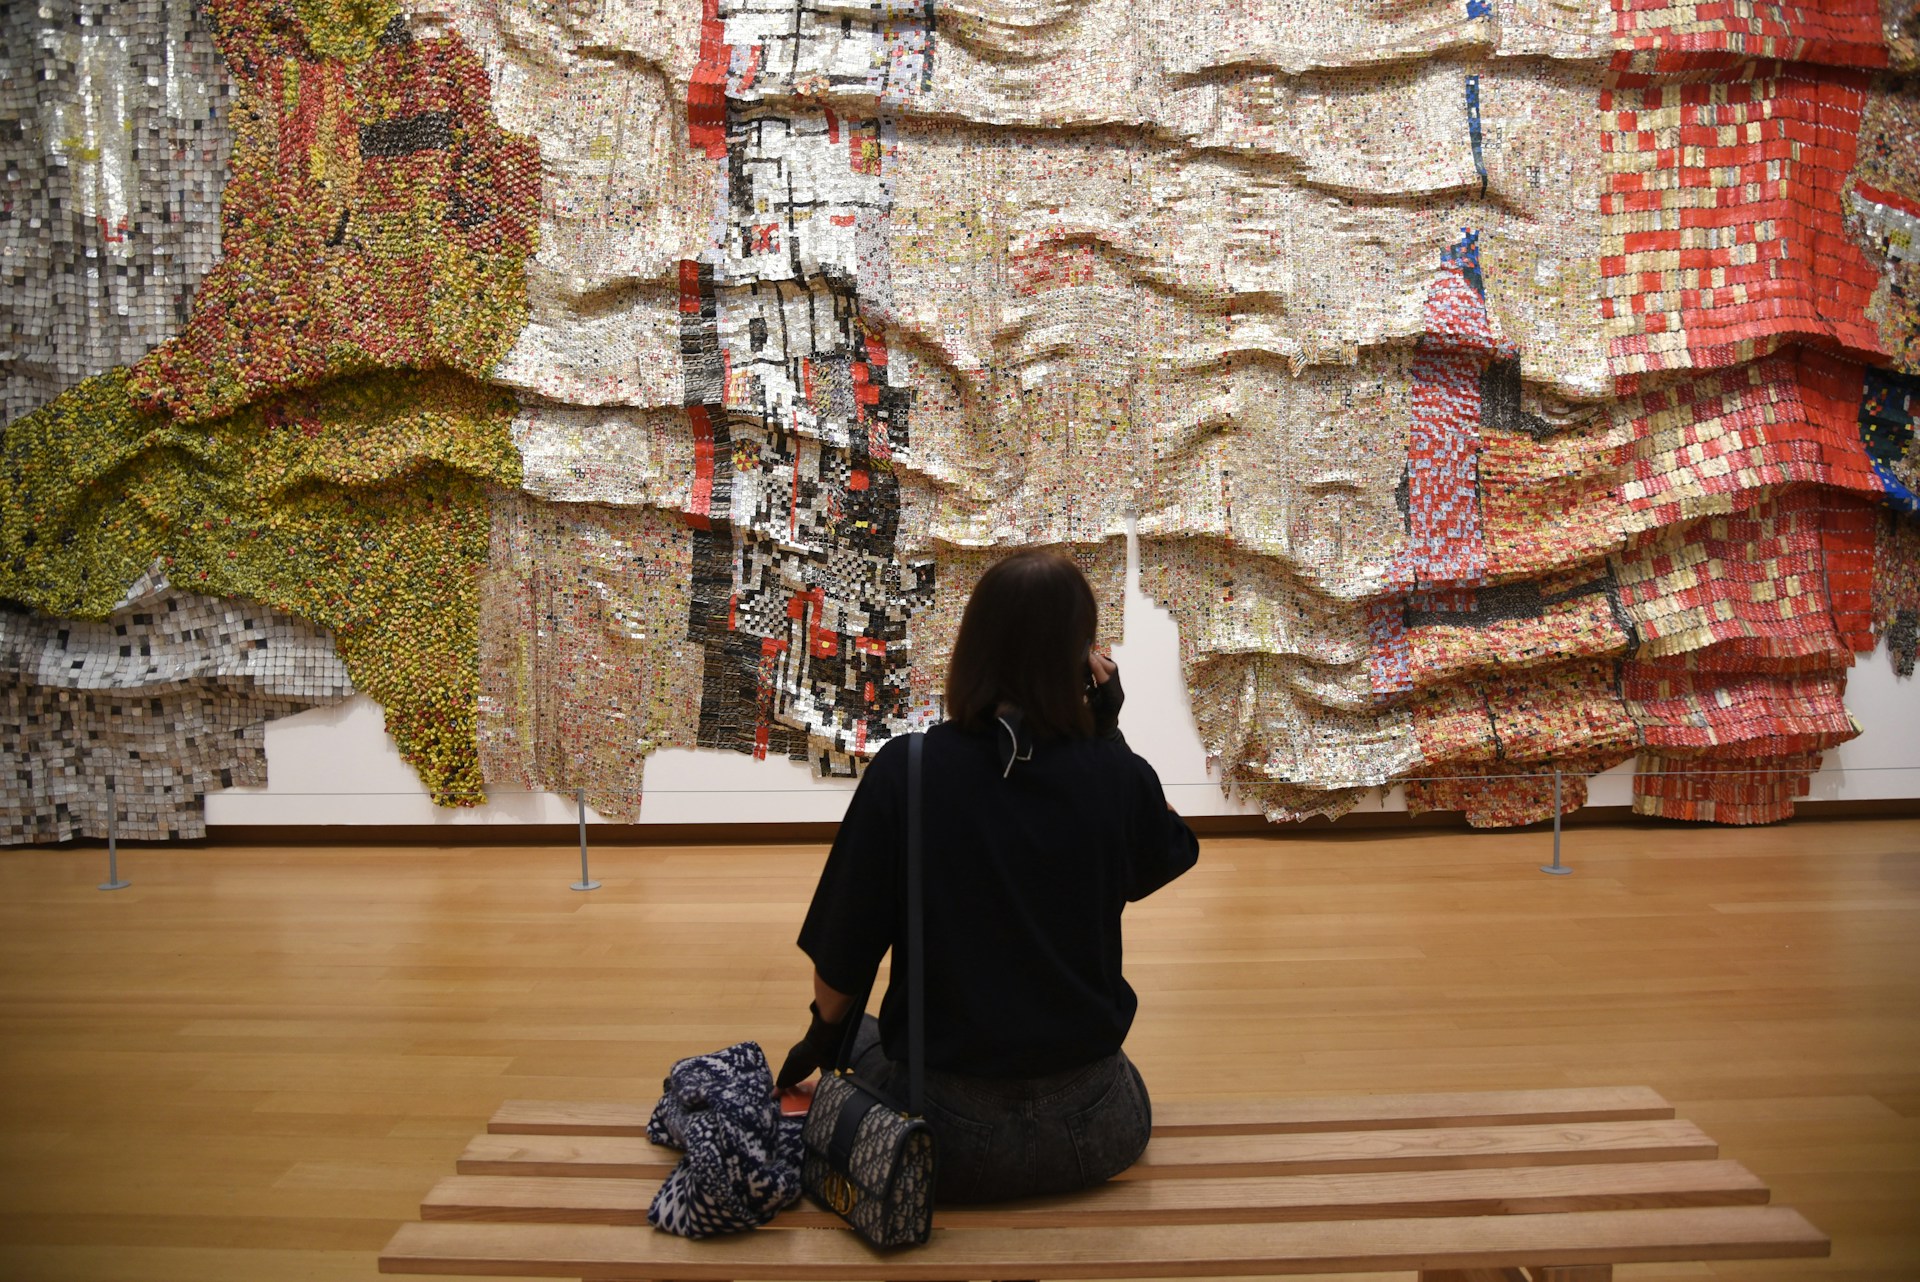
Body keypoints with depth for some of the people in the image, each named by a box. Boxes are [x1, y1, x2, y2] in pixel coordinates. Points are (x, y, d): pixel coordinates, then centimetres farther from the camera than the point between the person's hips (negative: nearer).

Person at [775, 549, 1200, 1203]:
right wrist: (1110, 728, 0)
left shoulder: (904, 771, -18)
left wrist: (823, 1035, 12)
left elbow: (839, 966, -9)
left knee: (861, 1040, 31)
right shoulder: (1118, 775, -14)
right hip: (1093, 1134, 2)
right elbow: (1169, 852, 11)